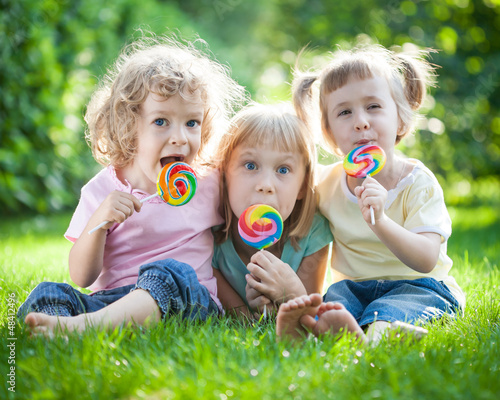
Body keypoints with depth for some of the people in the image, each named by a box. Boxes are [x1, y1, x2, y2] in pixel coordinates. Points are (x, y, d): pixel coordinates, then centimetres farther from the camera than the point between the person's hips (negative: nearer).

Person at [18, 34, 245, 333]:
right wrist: (99, 221, -17)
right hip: (111, 298, 2)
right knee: (48, 294, -21)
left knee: (170, 273, -35)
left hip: (187, 300, -1)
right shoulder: (102, 190, 3)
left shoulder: (208, 183, 7)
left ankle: (82, 325, -51)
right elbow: (82, 277, -1)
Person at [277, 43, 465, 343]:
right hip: (354, 286, 3)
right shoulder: (328, 182, 1)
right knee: (336, 297, -29)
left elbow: (426, 260, -24)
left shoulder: (418, 182, -11)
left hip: (419, 285, -3)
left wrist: (379, 220, -41)